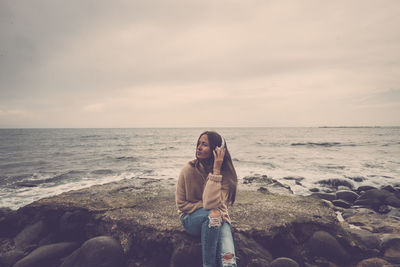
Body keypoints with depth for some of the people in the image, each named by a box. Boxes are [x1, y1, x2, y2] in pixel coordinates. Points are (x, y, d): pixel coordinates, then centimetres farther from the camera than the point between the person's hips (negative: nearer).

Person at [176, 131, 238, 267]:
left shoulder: (225, 173, -13)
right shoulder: (189, 169, -13)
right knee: (213, 214, -36)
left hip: (217, 219, 0)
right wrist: (212, 210, -17)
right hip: (192, 218, 0)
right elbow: (181, 203, -7)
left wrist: (216, 169, -27)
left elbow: (211, 203, -26)